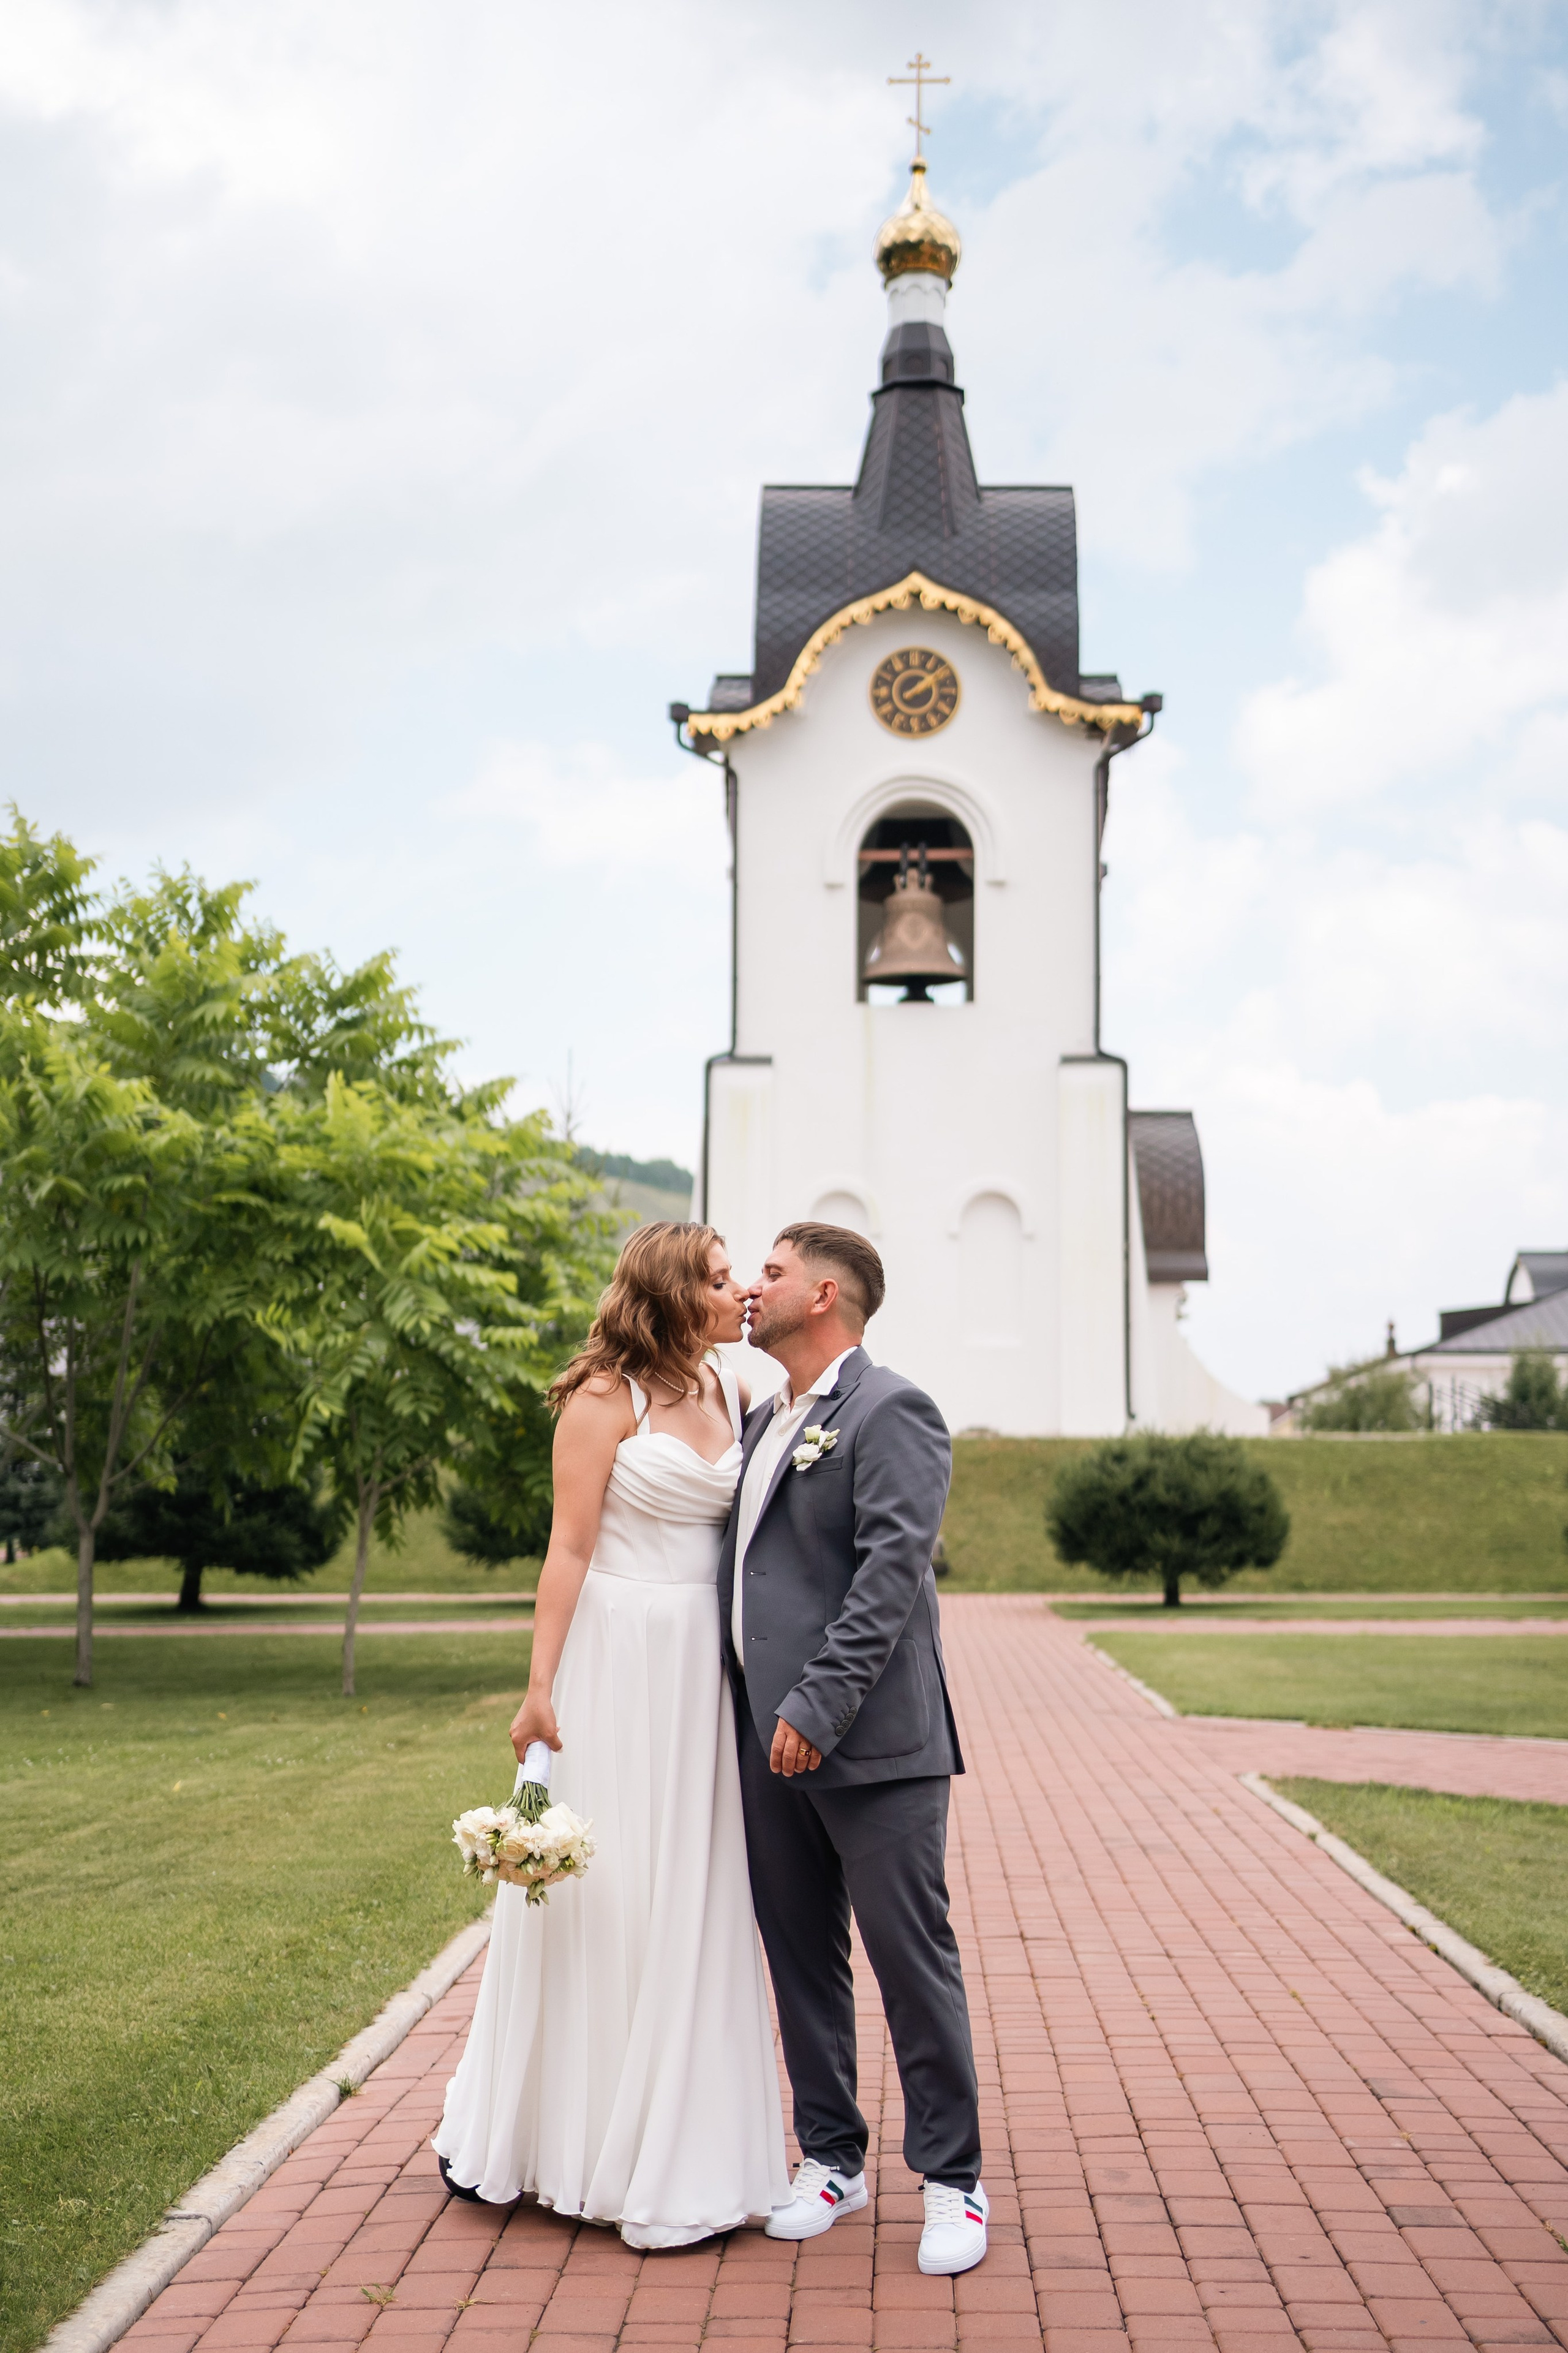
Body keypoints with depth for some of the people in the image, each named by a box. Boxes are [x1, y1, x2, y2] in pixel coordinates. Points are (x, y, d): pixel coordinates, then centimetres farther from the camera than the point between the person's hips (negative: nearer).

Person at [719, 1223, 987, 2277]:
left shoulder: (891, 1411, -9)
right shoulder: (766, 1421, 18)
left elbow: (891, 1572, -18)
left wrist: (820, 1705, -22)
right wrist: (755, 1713, 14)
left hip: (871, 1745, -8)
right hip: (772, 1741, 8)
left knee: (914, 1960, 0)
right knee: (801, 1958, 14)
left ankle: (953, 2180, 13)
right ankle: (832, 2160, 28)